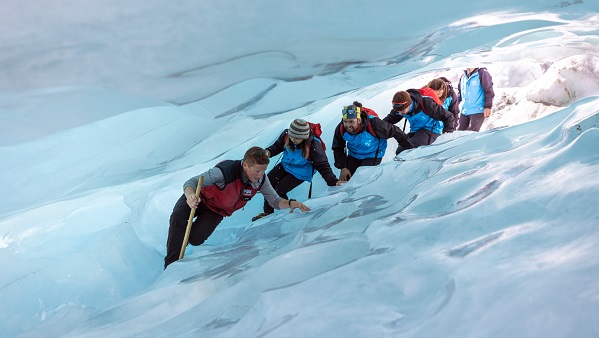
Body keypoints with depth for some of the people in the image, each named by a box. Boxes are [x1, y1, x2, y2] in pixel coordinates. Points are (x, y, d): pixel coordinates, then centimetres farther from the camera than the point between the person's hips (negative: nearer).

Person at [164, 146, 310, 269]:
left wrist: (290, 203, -32)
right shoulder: (225, 171, -38)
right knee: (178, 215, -33)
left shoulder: (260, 180, -22)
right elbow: (191, 183, -36)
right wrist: (190, 196, -59)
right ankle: (172, 263, -20)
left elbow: (275, 201, -11)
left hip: (218, 211, 3)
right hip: (199, 198, -3)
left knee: (195, 239, -19)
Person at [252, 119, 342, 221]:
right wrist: (269, 152, -18)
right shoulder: (286, 135, -20)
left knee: (279, 191, -15)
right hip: (285, 165, 6)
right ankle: (268, 212, 24)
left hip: (300, 173, -6)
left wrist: (333, 181, -38)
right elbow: (277, 146, 2)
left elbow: (323, 166, -26)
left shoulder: (314, 146, -33)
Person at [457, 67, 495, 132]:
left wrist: (488, 106, -15)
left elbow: (489, 91, -10)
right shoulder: (463, 76, 13)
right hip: (464, 111, 7)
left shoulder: (482, 73, -8)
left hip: (477, 111, -7)